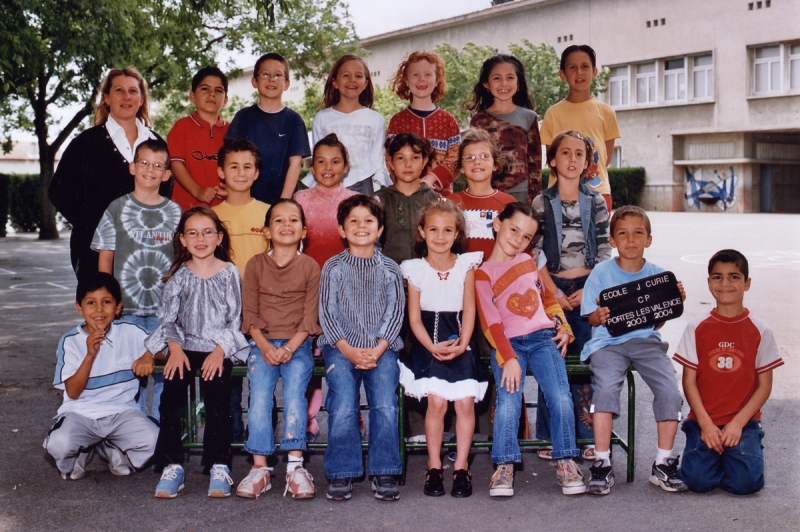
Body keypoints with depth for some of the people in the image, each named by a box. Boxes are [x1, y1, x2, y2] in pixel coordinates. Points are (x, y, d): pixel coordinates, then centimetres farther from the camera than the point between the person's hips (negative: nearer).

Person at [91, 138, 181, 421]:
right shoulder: (117, 209, 5)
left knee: (165, 373, 2)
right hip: (127, 308, 0)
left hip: (166, 308, 1)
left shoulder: (175, 212, 6)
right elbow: (105, 259, 6)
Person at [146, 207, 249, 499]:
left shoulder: (229, 273, 3)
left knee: (217, 391, -27)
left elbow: (234, 319, 0)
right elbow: (167, 317, 5)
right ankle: (171, 466, -21)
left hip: (219, 348, -2)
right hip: (185, 346, 2)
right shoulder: (179, 275, 8)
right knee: (172, 390, -24)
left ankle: (219, 466, -22)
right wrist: (175, 348, -14)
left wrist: (219, 352, -14)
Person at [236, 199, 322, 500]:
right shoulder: (255, 265, 9)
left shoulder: (310, 267, 6)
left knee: (294, 392, -22)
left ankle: (296, 466, -21)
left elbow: (310, 317, 0)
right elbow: (250, 313, 4)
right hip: (263, 343, 1)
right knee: (259, 396, -18)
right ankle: (260, 468, -17)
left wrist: (290, 347, -14)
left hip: (298, 344, -1)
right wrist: (265, 346, -12)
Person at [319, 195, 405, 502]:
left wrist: (377, 350, -10)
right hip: (341, 347, 0)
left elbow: (395, 312, 5)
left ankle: (384, 474, -10)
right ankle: (341, 474, -11)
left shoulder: (389, 269, 12)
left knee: (385, 405, -21)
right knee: (342, 406, -21)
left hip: (381, 348, 1)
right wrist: (348, 350, -11)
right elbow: (326, 314, 3)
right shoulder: (333, 268, 9)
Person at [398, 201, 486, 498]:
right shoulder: (415, 270, 2)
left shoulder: (466, 265, 4)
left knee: (465, 402, -12)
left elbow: (469, 310, 1)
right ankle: (434, 466, -1)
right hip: (428, 342, -1)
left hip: (460, 342, 1)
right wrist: (432, 347, -15)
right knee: (436, 402, -16)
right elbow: (414, 318, 0)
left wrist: (462, 344, -13)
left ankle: (461, 467, 2)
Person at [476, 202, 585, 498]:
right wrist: (508, 358, -17)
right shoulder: (483, 274, 1)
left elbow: (548, 298, 27)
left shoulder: (528, 261, 16)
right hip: (509, 343, -3)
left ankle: (566, 462, -6)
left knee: (561, 397, -16)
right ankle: (505, 466, -16)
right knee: (508, 400, -24)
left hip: (544, 338, 3)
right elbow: (491, 323, -8)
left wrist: (563, 327, 12)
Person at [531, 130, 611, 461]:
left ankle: (586, 437, 8)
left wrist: (588, 291, -7)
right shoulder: (542, 203, 2)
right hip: (552, 289, -1)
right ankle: (549, 438, 6)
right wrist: (555, 292, -10)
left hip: (588, 290, 1)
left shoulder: (596, 203, 7)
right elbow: (536, 255, -1)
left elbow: (604, 253, 6)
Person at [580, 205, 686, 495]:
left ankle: (664, 462, -4)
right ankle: (602, 464, -19)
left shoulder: (656, 274, 6)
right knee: (605, 387, -30)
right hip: (608, 342, -2)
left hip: (646, 341, 2)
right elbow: (592, 319, 1)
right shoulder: (601, 272, 1)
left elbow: (657, 322, 6)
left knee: (670, 390, -21)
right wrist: (599, 316, -22)